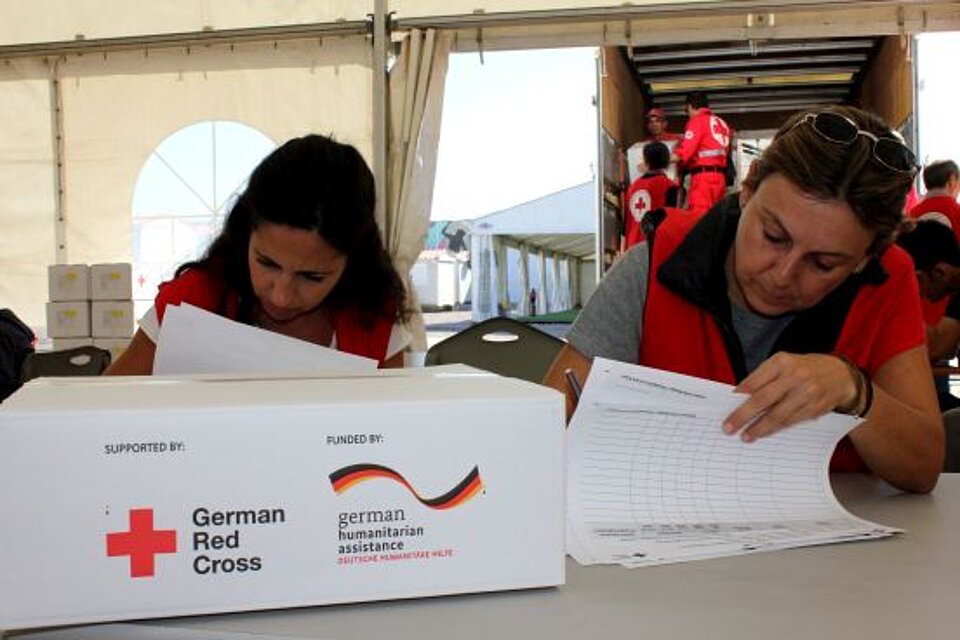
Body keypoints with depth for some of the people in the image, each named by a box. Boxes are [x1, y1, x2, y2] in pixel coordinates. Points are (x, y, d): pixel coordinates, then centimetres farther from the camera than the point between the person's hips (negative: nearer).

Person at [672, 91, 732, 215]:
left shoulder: (697, 121, -2)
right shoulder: (721, 123, 18)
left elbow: (685, 151, -12)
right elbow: (727, 151, 13)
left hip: (703, 177, -8)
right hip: (720, 176, 8)